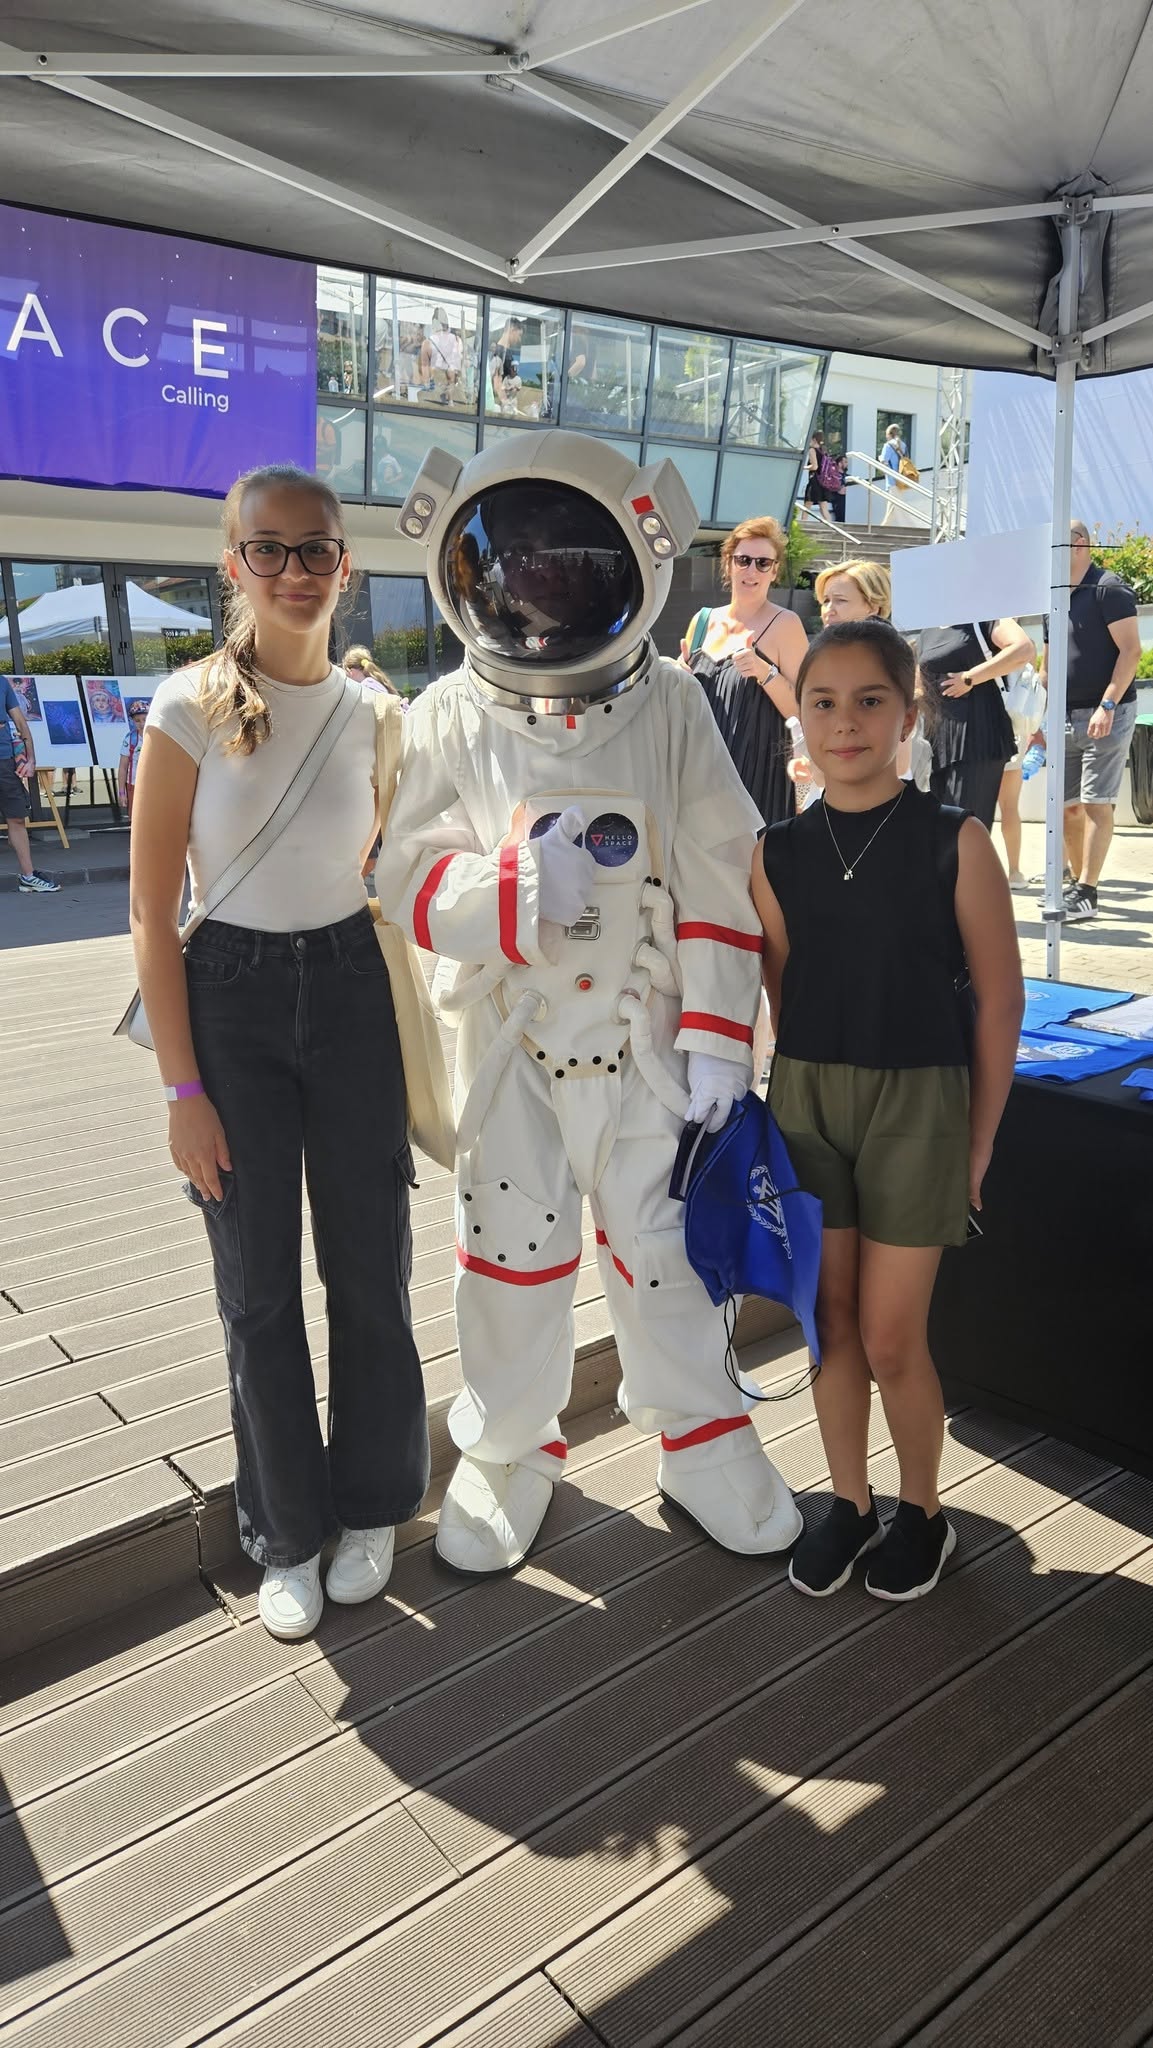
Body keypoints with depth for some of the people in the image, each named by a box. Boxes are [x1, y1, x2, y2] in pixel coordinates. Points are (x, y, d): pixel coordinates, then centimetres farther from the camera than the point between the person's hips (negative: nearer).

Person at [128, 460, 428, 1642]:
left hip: (351, 989, 3)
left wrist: (415, 1037, 9)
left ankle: (370, 1507, 32)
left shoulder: (370, 714, 3)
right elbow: (152, 914, -7)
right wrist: (183, 1090, -11)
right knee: (258, 1286, 8)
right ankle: (288, 1532, 28)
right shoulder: (190, 708, -7)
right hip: (230, 994, -2)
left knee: (368, 1266, 10)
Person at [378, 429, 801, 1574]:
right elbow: (409, 875, -7)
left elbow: (719, 880, -5)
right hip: (509, 1034, 1)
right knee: (511, 1247, 13)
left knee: (662, 1243, 12)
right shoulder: (450, 717, -2)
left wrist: (718, 1035, -9)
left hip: (644, 1032, 0)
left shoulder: (669, 706, -3)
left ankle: (701, 1437, 34)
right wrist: (514, 890, -26)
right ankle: (509, 1451, 34)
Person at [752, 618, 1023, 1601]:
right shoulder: (779, 852, 0)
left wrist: (979, 1140, -2)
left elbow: (998, 998, -4)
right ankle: (848, 1501, 33)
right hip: (804, 1098, 3)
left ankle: (922, 1509, 29)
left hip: (916, 1100, -3)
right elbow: (780, 992, 8)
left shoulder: (955, 843, -9)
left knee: (892, 1339, 3)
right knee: (832, 1320, 12)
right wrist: (791, 1100, 3)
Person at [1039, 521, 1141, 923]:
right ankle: (1076, 881, 20)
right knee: (1069, 806, 9)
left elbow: (1131, 651, -14)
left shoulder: (1108, 588, -8)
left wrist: (1107, 706, -22)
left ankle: (1086, 893, -11)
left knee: (1096, 803, -10)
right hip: (1066, 717, 8)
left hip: (1106, 714, -7)